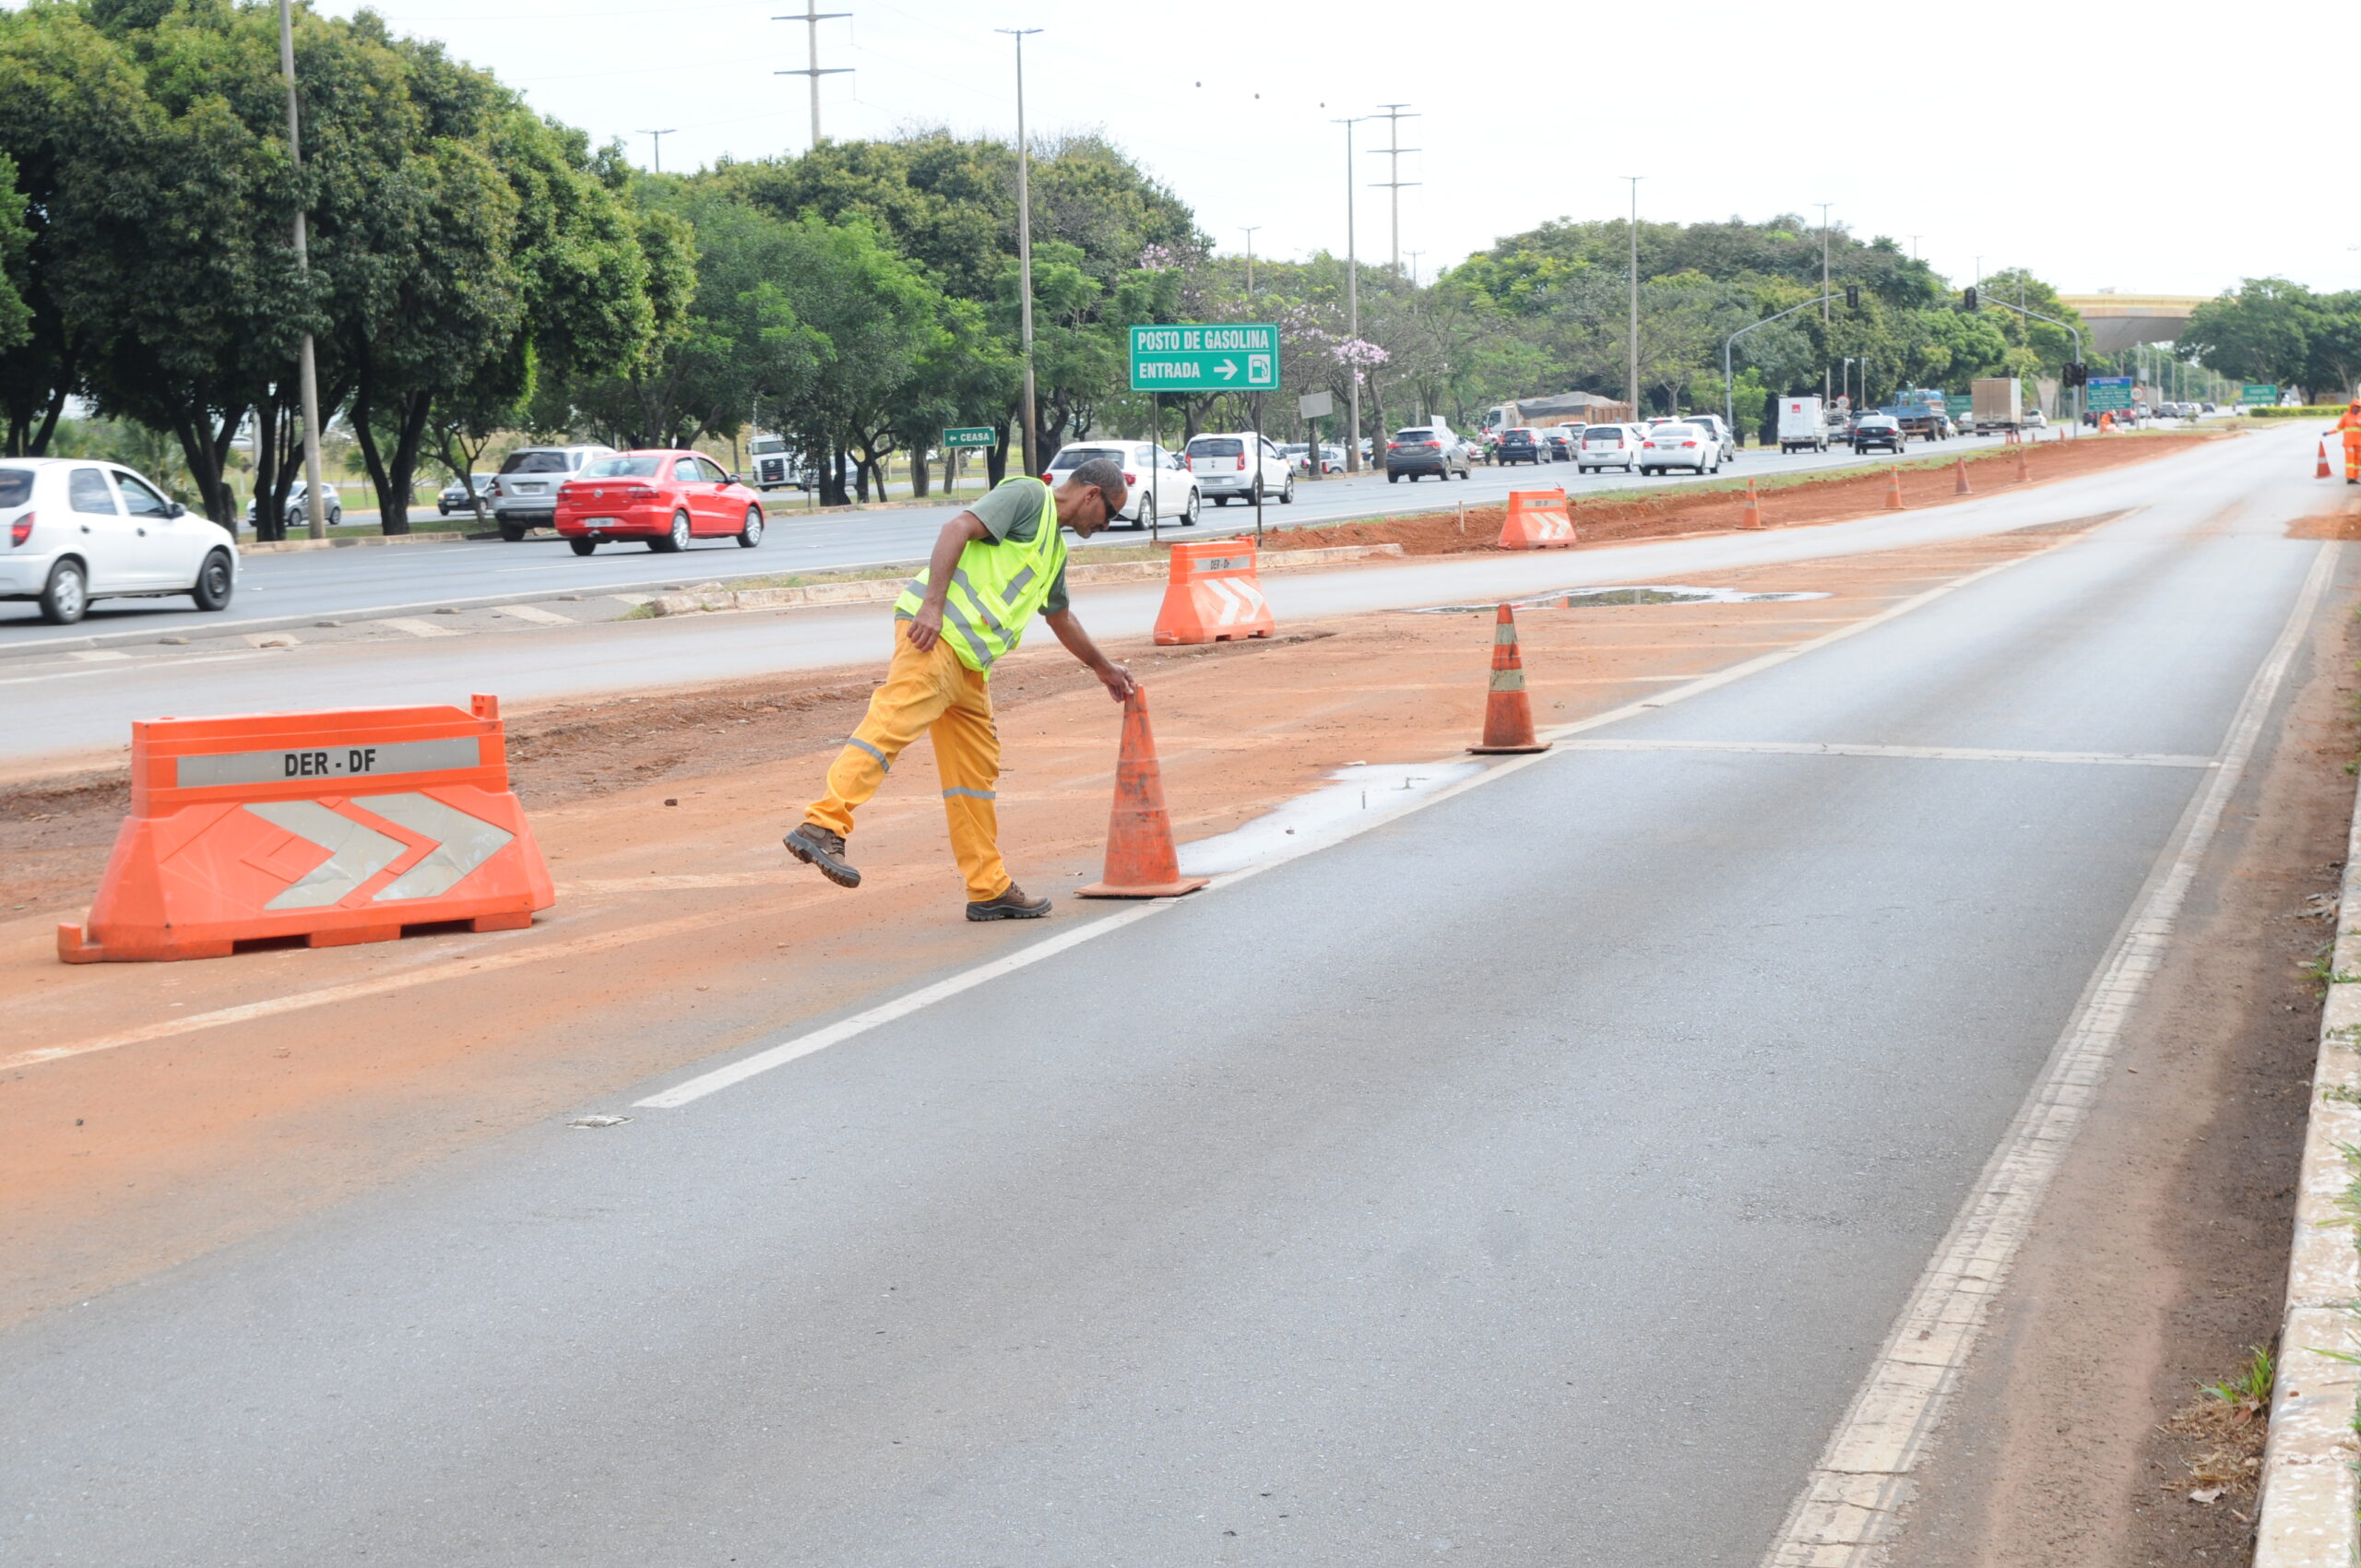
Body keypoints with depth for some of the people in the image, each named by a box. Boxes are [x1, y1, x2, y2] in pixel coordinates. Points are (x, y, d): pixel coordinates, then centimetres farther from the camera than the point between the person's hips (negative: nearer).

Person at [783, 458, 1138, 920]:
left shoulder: (1055, 547, 31)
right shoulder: (1028, 496, 1)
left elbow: (1061, 617, 47)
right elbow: (957, 530, -13)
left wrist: (1103, 668, 58)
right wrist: (932, 604, -23)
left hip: (968, 661, 10)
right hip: (936, 635, -10)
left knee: (977, 769, 9)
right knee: (894, 721, -24)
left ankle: (990, 888, 13)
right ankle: (823, 826, -35)